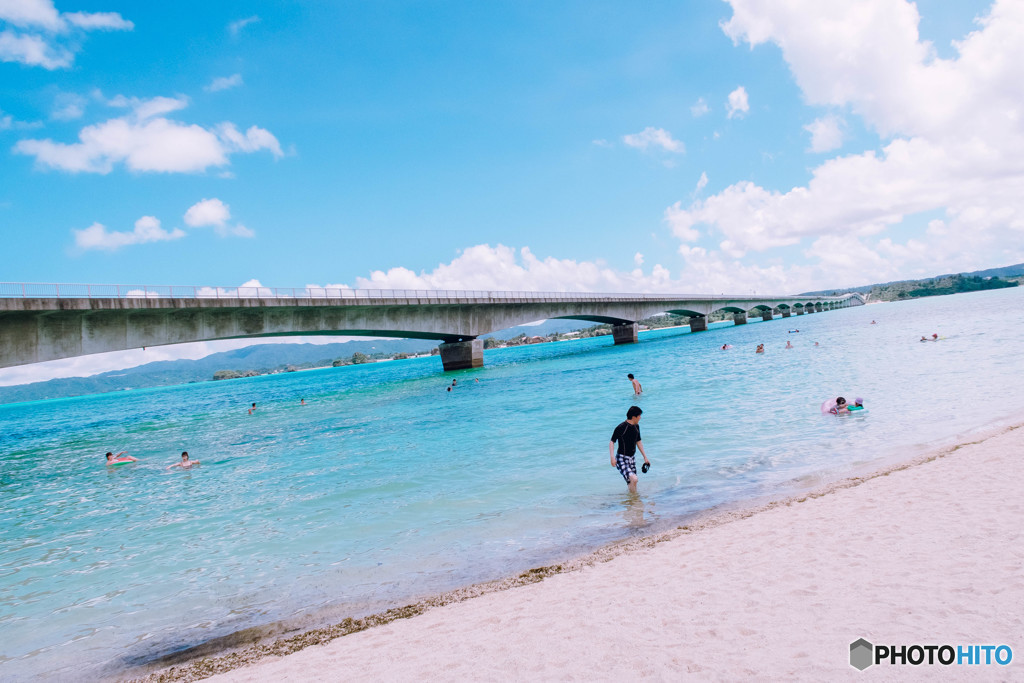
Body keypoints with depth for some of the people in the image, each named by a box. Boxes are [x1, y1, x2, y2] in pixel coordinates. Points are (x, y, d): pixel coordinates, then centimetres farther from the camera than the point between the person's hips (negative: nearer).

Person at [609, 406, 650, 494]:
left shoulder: (636, 426, 7)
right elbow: (612, 442, -15)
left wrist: (645, 457, 21)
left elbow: (638, 441, 20)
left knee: (632, 484, 9)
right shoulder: (621, 427, -17)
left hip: (632, 458, 8)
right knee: (633, 479, -24)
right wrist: (612, 457, -26)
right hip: (622, 459, -8)